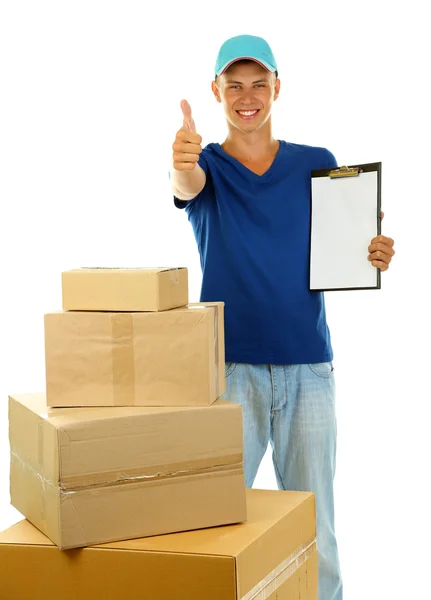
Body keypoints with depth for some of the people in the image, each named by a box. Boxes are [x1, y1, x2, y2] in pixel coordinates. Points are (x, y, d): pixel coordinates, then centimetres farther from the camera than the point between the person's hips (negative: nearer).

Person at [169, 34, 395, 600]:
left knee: (314, 517, 6)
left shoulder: (318, 165, 8)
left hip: (308, 366, 1)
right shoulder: (207, 164, 3)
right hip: (229, 364, -1)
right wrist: (182, 167, -47)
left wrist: (375, 257, -10)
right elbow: (188, 186, -22)